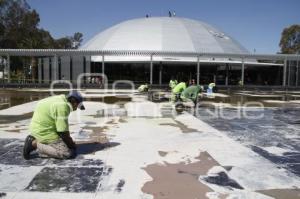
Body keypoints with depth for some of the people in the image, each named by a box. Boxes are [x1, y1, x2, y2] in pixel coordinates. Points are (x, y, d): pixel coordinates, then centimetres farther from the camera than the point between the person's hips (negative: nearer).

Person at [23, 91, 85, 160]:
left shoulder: (60, 100, 10)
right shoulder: (63, 106, -21)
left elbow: (63, 127, 18)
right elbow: (63, 132, -20)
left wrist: (70, 142, 17)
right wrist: (72, 145, -5)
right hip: (44, 132, -10)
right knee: (67, 153, -14)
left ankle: (34, 140, 14)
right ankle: (35, 144, -8)